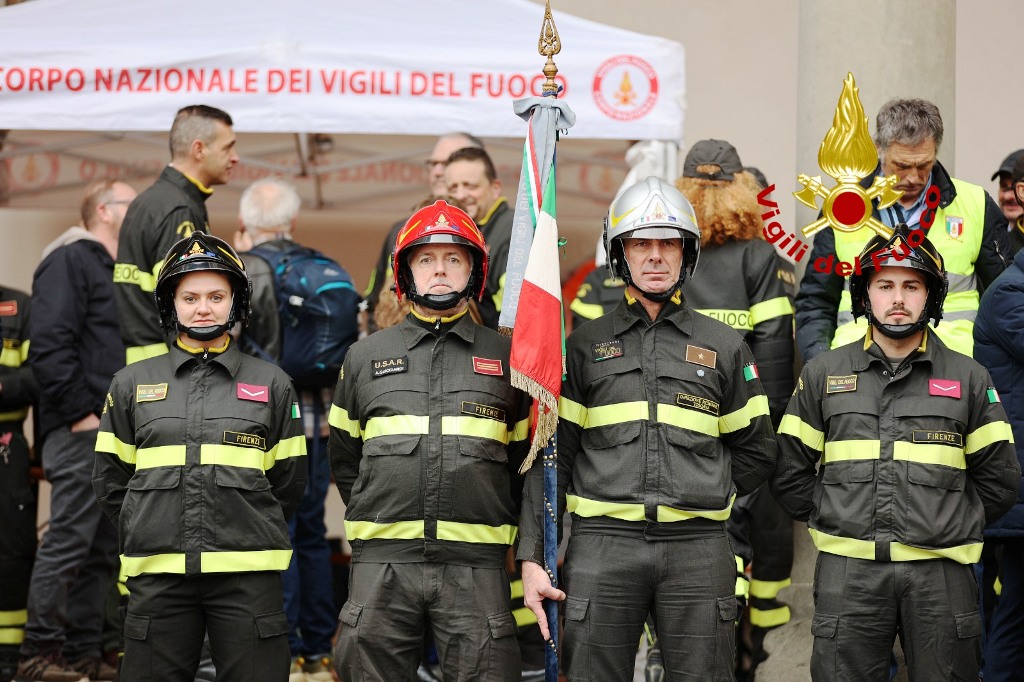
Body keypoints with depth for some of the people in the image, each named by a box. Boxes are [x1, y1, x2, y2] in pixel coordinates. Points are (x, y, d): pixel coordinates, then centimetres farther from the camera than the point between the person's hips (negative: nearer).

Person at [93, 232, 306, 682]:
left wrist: (249, 538, 10)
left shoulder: (271, 384, 9)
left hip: (248, 577, -1)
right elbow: (110, 480, 14)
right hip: (157, 577, 1)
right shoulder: (132, 384, 11)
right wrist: (151, 541, 10)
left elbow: (288, 483, 12)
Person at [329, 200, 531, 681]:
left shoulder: (505, 357, 10)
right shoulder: (365, 357, 13)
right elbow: (344, 459, 21)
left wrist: (495, 524, 9)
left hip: (476, 567, -1)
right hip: (382, 565, 1)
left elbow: (526, 460, 14)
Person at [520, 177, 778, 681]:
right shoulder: (584, 346, 10)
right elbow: (551, 457, 7)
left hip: (698, 549, 1)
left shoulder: (724, 346, 13)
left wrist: (702, 498, 6)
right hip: (603, 543, -1)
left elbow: (755, 452, 18)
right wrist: (532, 557, 0)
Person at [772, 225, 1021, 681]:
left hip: (940, 570, 0)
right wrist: (834, 522, 6)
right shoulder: (822, 375, 10)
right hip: (848, 570, 0)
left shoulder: (968, 379, 9)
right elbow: (790, 472, 12)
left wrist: (953, 528, 7)